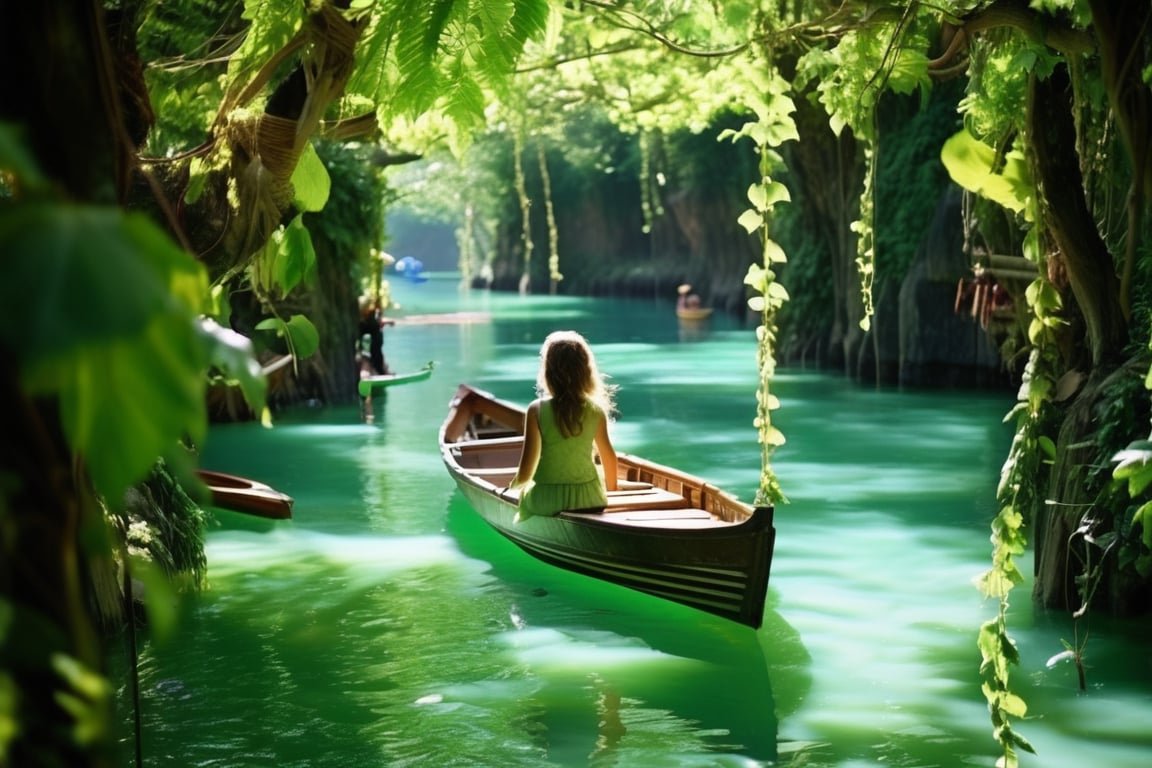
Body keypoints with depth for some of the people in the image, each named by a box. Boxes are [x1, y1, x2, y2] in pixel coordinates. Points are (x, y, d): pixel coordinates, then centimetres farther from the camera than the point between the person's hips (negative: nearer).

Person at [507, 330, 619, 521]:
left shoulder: (537, 410, -12)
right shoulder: (596, 410, -5)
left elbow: (526, 471, -11)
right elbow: (608, 455, 8)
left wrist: (516, 483, 12)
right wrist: (611, 488, 27)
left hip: (546, 500, -2)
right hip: (589, 498, 2)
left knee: (524, 494, 31)